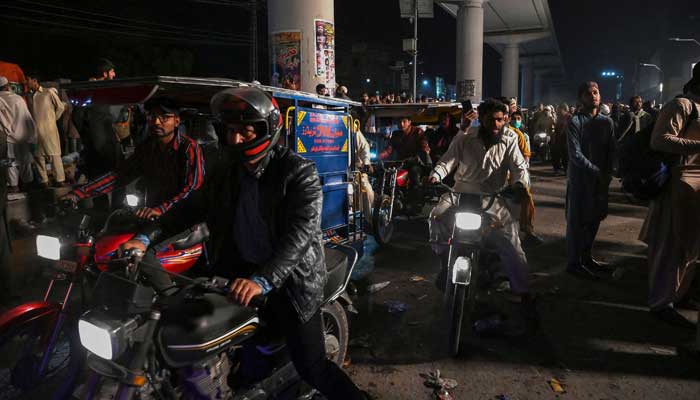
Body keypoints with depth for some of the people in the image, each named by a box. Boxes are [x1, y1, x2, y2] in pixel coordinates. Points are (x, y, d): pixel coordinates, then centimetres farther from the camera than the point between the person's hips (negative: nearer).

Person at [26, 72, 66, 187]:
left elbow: (60, 107, 2)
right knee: (38, 156, 6)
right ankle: (43, 181, 13)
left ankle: (60, 180, -1)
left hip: (49, 129, -6)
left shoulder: (49, 92, -3)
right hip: (35, 130, 6)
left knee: (54, 155, -4)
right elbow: (30, 112, 22)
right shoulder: (30, 96, 13)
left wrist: (53, 119, 7)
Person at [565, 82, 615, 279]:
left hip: (601, 179, 6)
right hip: (580, 178, -5)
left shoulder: (607, 122, 9)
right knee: (577, 220, -1)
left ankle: (586, 257, 27)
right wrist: (597, 172, -16)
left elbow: (611, 151, 8)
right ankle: (574, 263, 7)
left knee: (595, 219, 12)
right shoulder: (575, 122, -8)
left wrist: (608, 174, -4)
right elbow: (575, 155, -14)